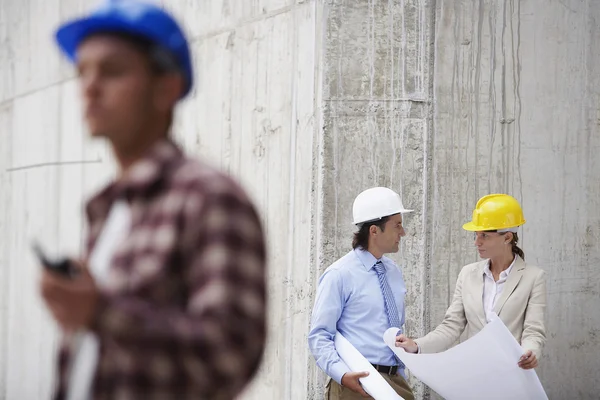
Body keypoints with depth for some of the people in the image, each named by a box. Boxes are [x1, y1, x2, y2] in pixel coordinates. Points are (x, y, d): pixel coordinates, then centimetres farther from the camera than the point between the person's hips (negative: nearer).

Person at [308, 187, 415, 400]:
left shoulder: (395, 273, 13)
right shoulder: (339, 275, -8)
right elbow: (319, 336, -11)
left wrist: (400, 378, 16)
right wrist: (342, 374, -25)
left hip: (396, 382, 6)